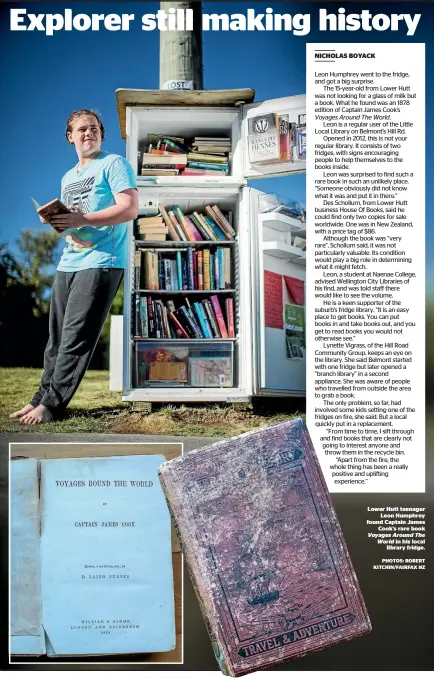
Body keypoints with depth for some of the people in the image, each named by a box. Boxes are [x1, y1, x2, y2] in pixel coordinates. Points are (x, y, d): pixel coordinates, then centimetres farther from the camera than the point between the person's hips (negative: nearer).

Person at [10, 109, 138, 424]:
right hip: (68, 264, 8)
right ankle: (41, 398, 11)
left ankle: (51, 405, -4)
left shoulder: (114, 164, -1)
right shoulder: (68, 177, 23)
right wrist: (57, 221, 2)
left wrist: (82, 220, -19)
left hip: (101, 263, -7)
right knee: (57, 337, 6)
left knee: (75, 338, -8)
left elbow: (130, 209, -13)